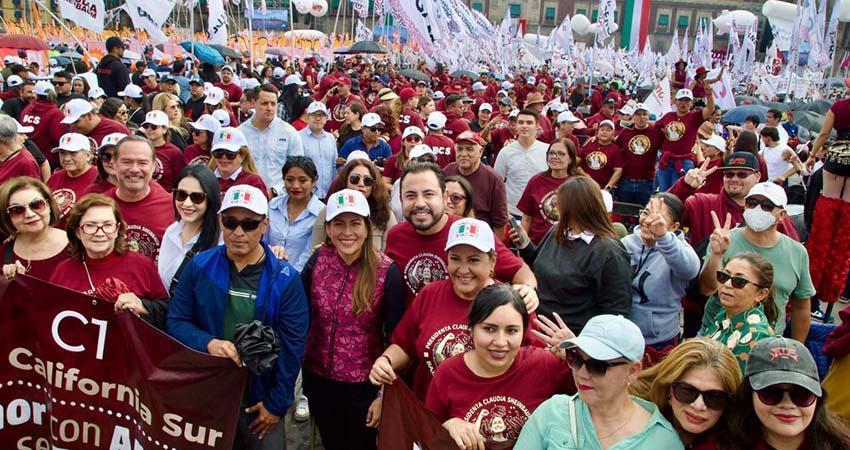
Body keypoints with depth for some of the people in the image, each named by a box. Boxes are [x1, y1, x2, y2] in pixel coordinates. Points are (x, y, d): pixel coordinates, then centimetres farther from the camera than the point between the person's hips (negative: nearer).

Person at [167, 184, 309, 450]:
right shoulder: (199, 267, -5)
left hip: (260, 403, -2)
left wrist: (277, 404, -9)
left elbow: (292, 346, -9)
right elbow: (176, 322, -2)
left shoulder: (285, 279, -10)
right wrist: (208, 343, -21)